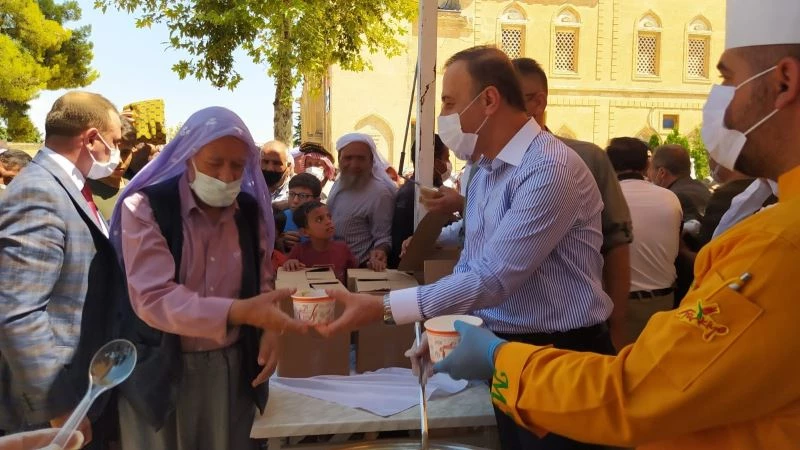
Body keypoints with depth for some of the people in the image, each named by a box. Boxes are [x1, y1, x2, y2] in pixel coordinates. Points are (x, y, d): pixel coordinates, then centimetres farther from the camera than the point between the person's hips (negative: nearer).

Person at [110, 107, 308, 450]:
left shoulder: (251, 210, 1)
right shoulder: (144, 208, -14)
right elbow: (153, 298, -25)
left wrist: (270, 330, -7)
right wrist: (237, 312, -36)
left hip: (233, 367, 4)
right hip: (160, 370, -4)